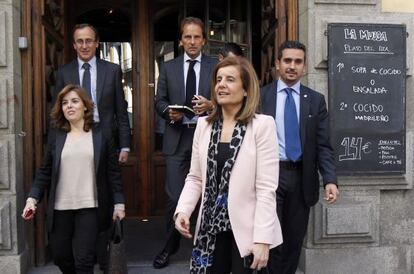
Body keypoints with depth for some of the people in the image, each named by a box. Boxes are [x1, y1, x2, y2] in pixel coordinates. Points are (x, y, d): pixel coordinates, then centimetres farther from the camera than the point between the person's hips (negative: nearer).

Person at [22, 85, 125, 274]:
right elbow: (45, 171, 7)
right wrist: (32, 198, -4)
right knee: (60, 256, 13)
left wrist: (119, 203, -2)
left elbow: (113, 172, 1)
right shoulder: (55, 135, 5)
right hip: (60, 208, 3)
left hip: (89, 207, -2)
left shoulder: (101, 135, 0)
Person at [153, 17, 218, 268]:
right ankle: (170, 245, 21)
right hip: (178, 138, 1)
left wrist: (211, 105, -17)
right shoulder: (168, 68, 10)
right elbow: (159, 101, 8)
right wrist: (169, 111, -13)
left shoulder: (216, 66, 5)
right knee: (175, 197, 0)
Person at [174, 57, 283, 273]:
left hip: (247, 232, -4)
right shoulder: (203, 125, 6)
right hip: (211, 230, 4)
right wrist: (182, 210, -7)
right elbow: (195, 177, 9)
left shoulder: (263, 125, -9)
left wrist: (262, 239, -15)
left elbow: (267, 188, -12)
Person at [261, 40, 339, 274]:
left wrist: (330, 180, -12)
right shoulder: (260, 96, 1)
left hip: (301, 178, 2)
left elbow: (323, 146, 1)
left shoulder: (316, 100, 5)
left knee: (295, 240, 14)